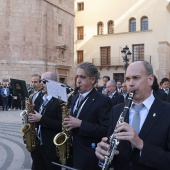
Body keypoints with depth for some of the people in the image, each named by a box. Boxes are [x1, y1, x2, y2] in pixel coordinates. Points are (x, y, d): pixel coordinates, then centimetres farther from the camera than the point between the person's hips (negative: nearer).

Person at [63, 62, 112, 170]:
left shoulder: (103, 100, -14)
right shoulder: (77, 97, 10)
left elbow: (106, 130, -21)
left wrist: (80, 124, -24)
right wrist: (68, 124, 0)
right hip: (73, 151, 7)